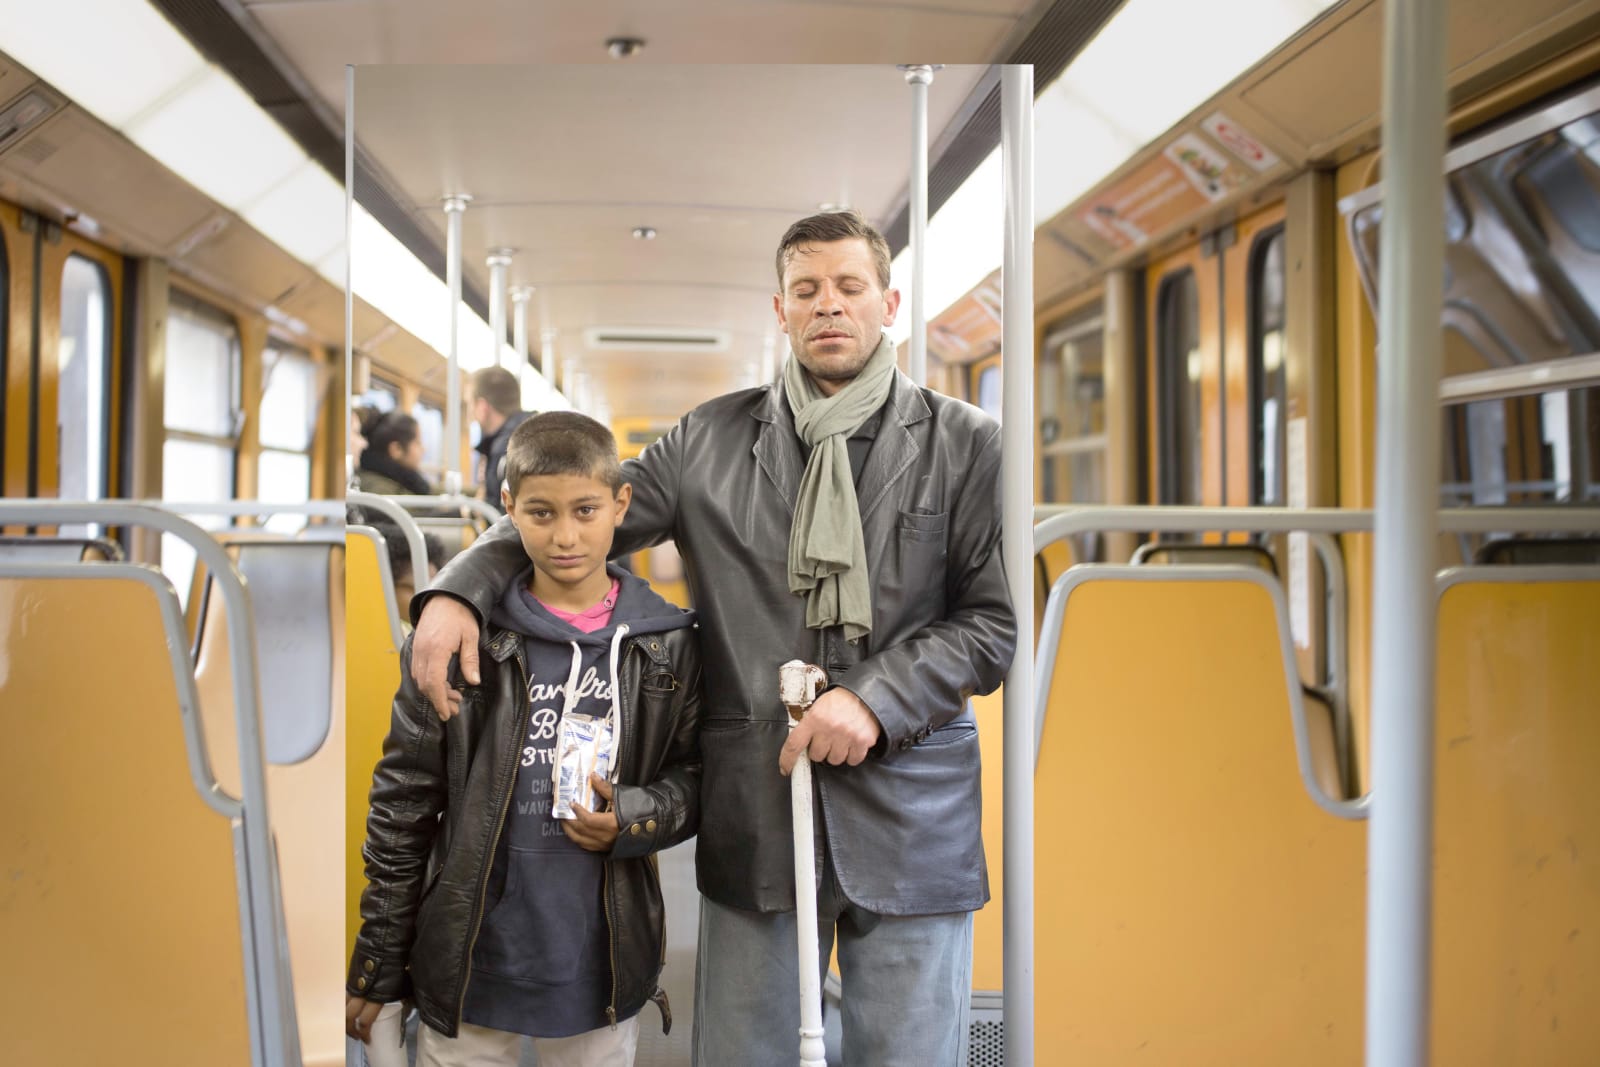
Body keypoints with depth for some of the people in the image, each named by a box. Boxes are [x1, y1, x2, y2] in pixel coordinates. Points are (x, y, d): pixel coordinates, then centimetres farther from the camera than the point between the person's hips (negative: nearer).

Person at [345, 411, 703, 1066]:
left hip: (603, 965, 1)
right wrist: (377, 971, 1)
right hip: (472, 964, -1)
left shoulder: (667, 644, -3)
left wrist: (629, 820, -15)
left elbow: (693, 778, 6)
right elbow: (402, 805, -1)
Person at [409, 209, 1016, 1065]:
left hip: (909, 809, -1)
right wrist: (459, 590, -9)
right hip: (751, 802, 1)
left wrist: (876, 699, -14)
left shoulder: (964, 443, 2)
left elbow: (992, 619, 0)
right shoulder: (712, 440, 7)